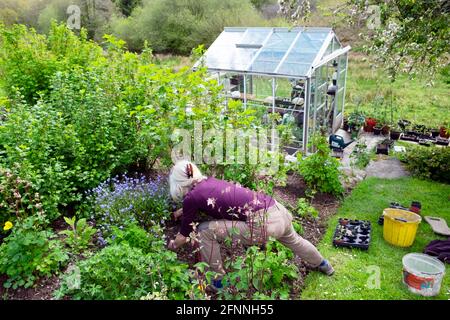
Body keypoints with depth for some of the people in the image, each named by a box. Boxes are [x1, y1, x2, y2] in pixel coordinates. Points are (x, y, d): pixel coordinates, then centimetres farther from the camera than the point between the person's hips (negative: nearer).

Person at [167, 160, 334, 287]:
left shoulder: (191, 197, -3)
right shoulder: (209, 181, 17)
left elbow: (185, 235, 11)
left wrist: (172, 245, 31)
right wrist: (181, 212, 53)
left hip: (262, 225, -9)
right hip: (278, 211, 9)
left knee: (204, 231, 2)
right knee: (294, 240, 39)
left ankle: (217, 279, 19)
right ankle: (322, 265, 65)